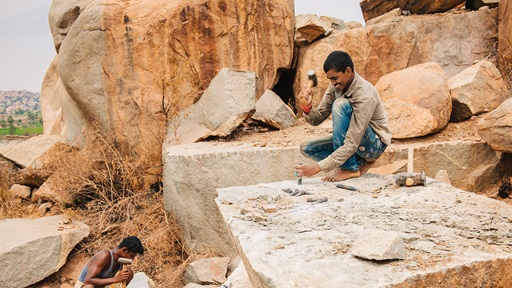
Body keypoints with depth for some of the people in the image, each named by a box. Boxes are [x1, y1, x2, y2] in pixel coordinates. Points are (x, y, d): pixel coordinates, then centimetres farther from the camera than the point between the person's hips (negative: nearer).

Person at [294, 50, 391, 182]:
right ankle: (360, 163, -1)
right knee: (306, 148, -5)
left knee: (340, 104, -30)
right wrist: (307, 106, -27)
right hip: (353, 139, 8)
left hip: (374, 145, -8)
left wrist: (318, 167, -35)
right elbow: (317, 119, -4)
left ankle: (350, 168, -21)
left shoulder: (364, 96, -30)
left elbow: (351, 145, -33)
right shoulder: (336, 86, -7)